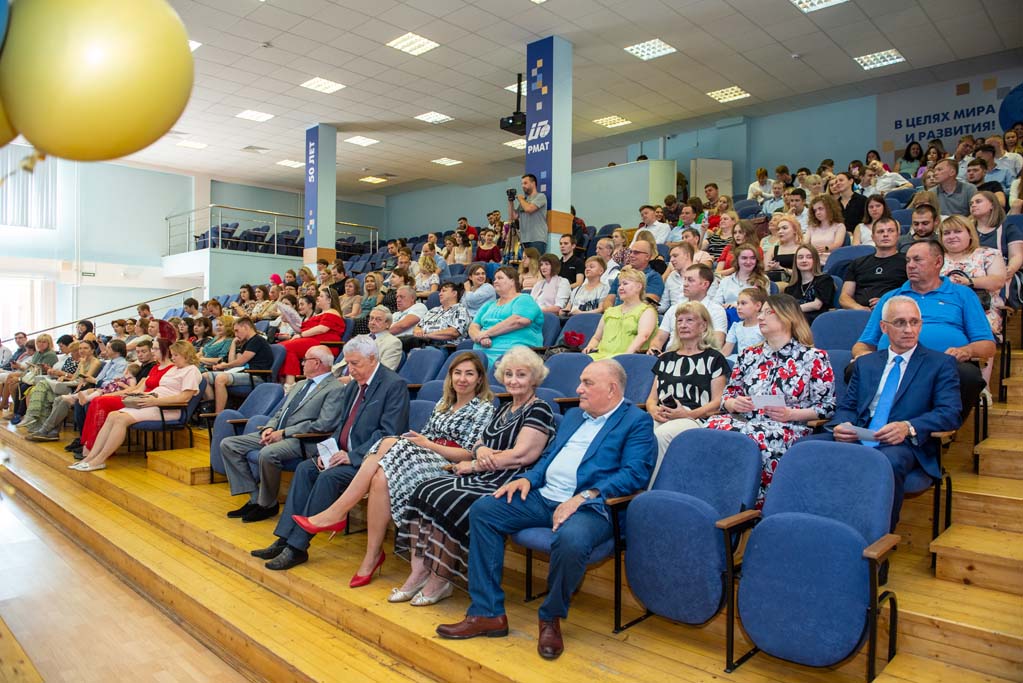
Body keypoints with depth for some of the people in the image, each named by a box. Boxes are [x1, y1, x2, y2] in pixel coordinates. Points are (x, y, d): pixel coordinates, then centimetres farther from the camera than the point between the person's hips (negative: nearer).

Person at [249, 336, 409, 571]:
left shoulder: (394, 385, -12)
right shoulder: (353, 386, 15)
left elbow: (389, 433, -19)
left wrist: (353, 456, -21)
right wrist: (330, 450, -1)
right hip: (346, 453, 8)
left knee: (328, 477, -26)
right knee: (305, 468, -11)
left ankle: (297, 546, -17)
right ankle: (285, 538, -10)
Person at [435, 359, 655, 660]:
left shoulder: (637, 421, 0)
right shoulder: (573, 415, 24)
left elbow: (635, 473, -13)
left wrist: (584, 496, -22)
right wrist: (528, 478, 5)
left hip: (589, 505, -7)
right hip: (543, 497, 8)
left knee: (571, 540, -39)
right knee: (482, 510, -8)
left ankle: (551, 618, -7)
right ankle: (487, 613, -2)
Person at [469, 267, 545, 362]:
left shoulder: (524, 300, 8)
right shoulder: (489, 304, 28)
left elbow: (518, 321, -12)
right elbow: (473, 327, 19)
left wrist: (487, 333, -10)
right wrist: (481, 337, -6)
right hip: (482, 350, 5)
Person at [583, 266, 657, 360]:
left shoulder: (647, 311, 10)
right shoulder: (609, 311, 30)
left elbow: (643, 336, -9)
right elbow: (596, 337, 32)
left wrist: (627, 354, -25)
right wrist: (590, 347, 8)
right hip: (601, 355, 5)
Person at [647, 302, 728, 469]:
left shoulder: (713, 358, 14)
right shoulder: (666, 358, 29)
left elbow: (718, 402, 5)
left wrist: (688, 414, -12)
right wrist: (654, 411, -1)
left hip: (695, 418, -4)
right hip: (661, 417, 4)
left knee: (659, 435, -37)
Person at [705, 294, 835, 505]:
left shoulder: (814, 358, 8)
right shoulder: (749, 355, 22)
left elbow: (827, 407, 2)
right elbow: (727, 395, 22)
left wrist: (791, 414, -12)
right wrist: (733, 403, -2)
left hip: (789, 429, -4)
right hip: (743, 422, 4)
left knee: (746, 437, -38)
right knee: (714, 426, -32)